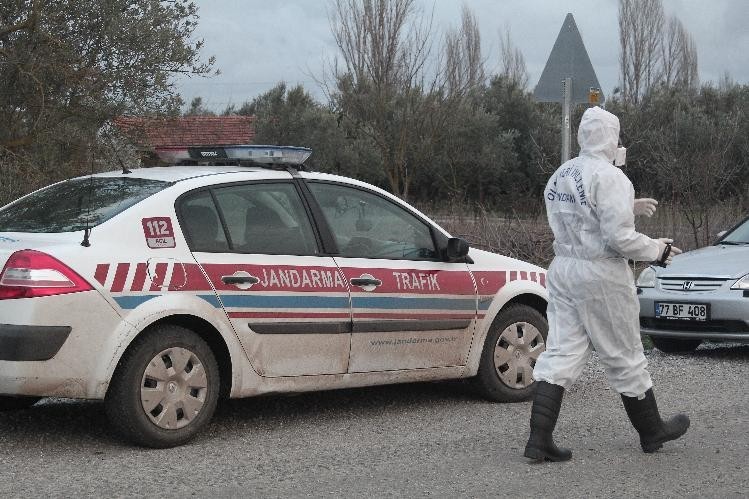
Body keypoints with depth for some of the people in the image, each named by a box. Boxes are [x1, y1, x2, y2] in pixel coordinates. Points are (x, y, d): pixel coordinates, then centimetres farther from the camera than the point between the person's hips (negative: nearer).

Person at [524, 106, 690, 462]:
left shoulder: (560, 176, 11)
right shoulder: (608, 177, -16)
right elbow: (619, 237, -21)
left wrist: (627, 208, 21)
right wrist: (658, 250, -5)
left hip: (563, 269, 7)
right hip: (601, 274, -7)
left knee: (561, 351, 4)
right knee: (624, 356, 7)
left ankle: (539, 439, -5)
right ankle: (652, 431, 25)